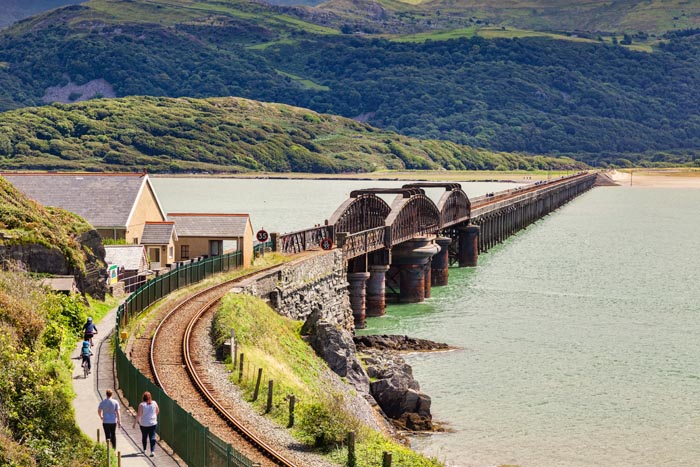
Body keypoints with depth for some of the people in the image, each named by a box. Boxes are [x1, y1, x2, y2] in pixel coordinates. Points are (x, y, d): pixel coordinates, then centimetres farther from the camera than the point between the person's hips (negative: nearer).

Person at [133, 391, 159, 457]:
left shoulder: (142, 405, -13)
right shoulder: (154, 403, -4)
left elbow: (139, 414, -15)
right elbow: (157, 411, 10)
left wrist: (135, 422, -5)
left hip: (144, 424, -1)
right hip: (153, 423, 1)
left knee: (144, 436, 17)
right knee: (152, 437, 1)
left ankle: (144, 450, 31)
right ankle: (152, 451, -11)